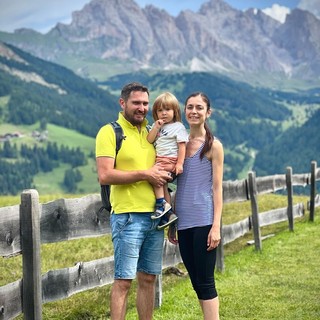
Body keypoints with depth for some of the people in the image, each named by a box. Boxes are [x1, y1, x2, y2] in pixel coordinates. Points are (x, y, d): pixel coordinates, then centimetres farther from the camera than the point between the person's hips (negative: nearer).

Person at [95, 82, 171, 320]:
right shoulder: (110, 132, -5)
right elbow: (105, 176, -15)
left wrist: (166, 170, 5)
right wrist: (145, 174, -15)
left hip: (155, 216, 6)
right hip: (128, 217, -6)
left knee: (148, 278, 11)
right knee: (124, 280, -5)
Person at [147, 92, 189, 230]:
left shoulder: (178, 127, -2)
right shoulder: (157, 126, 19)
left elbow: (182, 146, -8)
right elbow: (149, 140, 8)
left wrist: (180, 163, -16)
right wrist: (156, 127, -4)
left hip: (170, 160, -7)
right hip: (159, 160, 7)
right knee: (162, 184, -1)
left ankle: (162, 204, -21)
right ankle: (168, 214, 1)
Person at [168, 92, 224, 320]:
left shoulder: (213, 145, -3)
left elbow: (217, 188, -6)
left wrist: (216, 226, -13)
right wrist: (172, 223, 13)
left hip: (204, 221, -5)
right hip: (184, 222, 6)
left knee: (205, 282, -5)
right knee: (196, 281, 9)